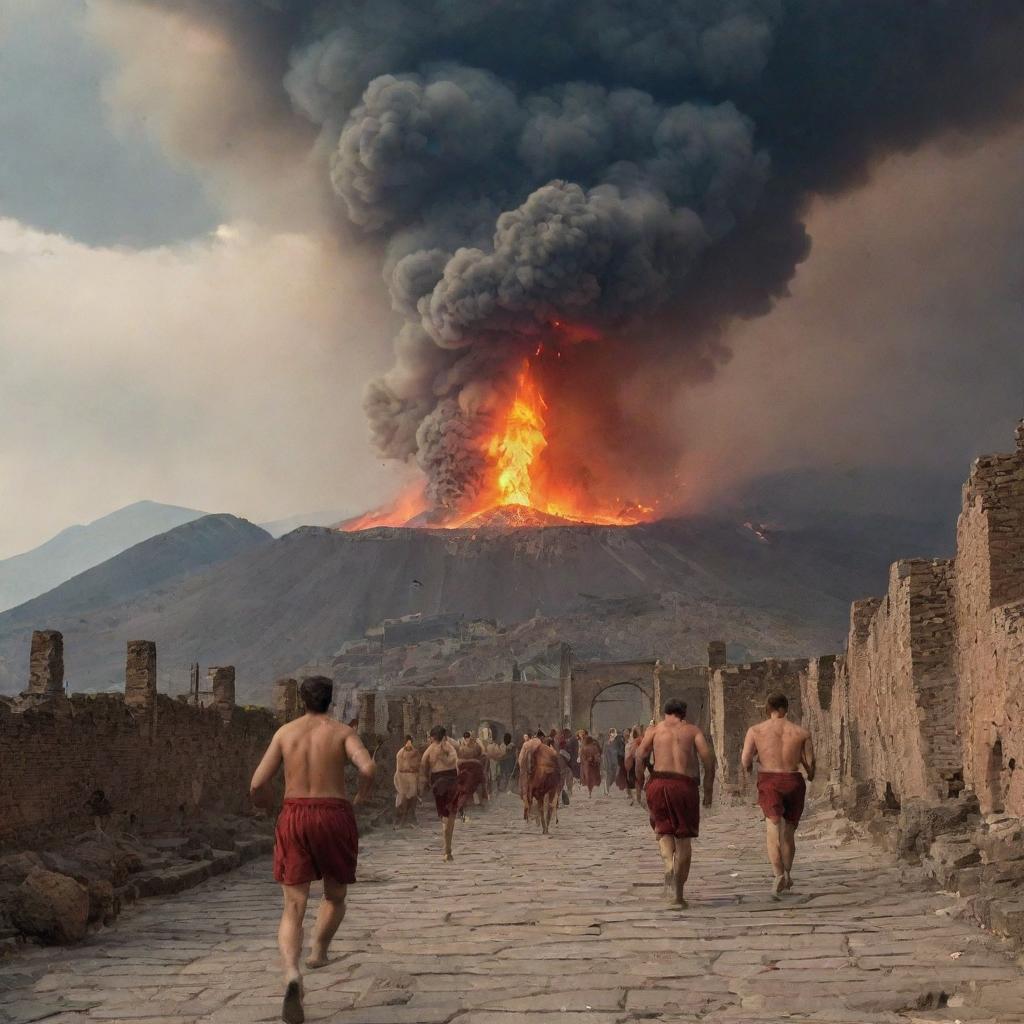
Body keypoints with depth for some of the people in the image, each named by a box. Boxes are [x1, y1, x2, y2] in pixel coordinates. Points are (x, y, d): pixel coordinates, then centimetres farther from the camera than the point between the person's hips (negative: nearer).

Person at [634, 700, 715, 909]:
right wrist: (708, 790, 5)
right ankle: (678, 894, 8)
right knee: (684, 838, 9)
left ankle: (669, 864, -16)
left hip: (659, 782, 0)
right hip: (686, 784, 0)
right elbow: (708, 758, 1)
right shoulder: (693, 730, 13)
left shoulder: (654, 730, 13)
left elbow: (639, 756, 1)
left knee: (664, 831, 15)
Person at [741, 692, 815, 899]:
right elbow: (810, 763, 3)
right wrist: (810, 776, 25)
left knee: (774, 832, -7)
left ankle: (779, 876, -26)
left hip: (768, 783, -2)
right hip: (793, 782, 2)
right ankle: (787, 875, 32)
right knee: (789, 833, 18)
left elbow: (745, 760, -6)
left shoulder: (755, 731, -3)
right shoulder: (802, 733, 0)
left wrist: (748, 768, 17)